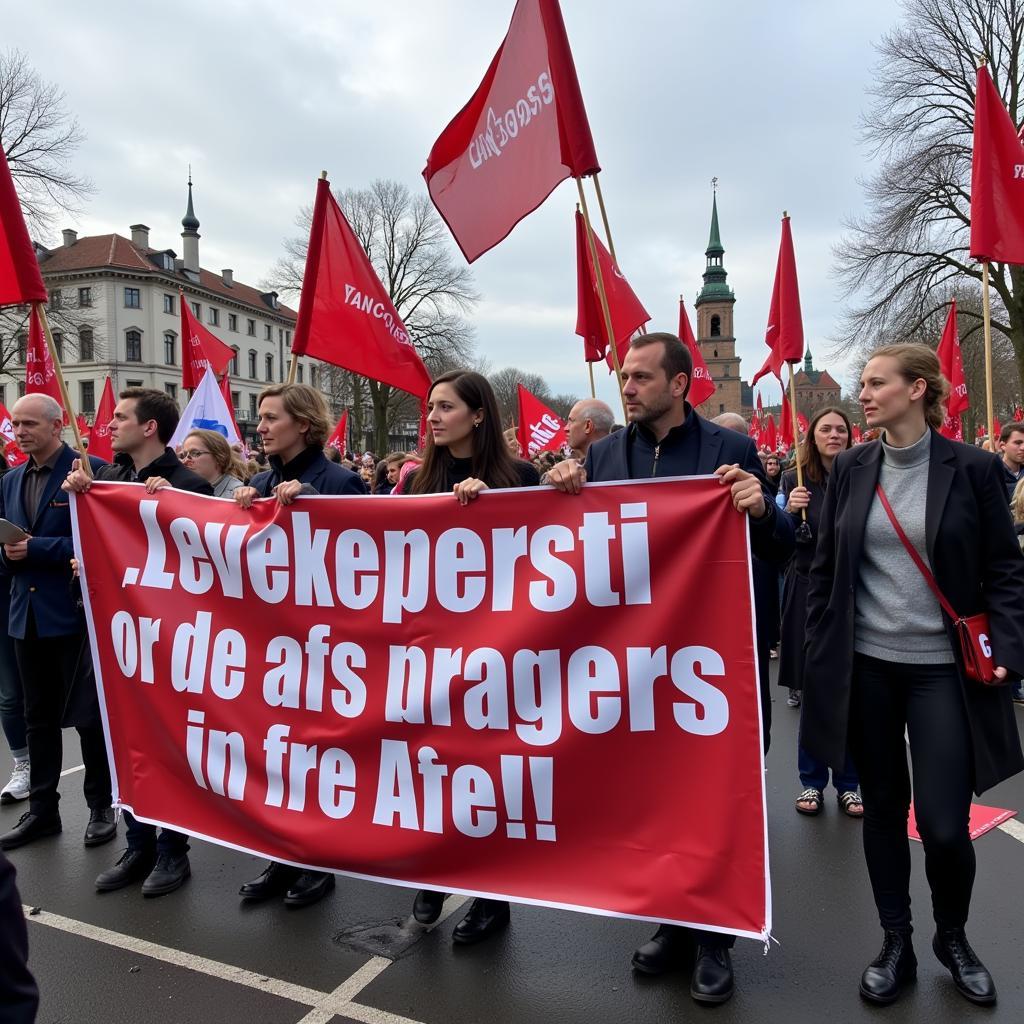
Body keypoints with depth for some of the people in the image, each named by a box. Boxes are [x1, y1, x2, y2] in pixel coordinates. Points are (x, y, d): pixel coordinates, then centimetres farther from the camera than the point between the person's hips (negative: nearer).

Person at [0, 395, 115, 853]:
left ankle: (101, 807, 19)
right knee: (38, 718, 16)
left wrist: (37, 548, -19)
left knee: (88, 715, 4)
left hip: (75, 612, -7)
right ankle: (42, 810, 28)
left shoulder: (90, 470, -10)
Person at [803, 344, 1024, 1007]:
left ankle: (953, 938, 30)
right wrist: (820, 653, 3)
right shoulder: (850, 468, 3)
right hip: (865, 666, 2)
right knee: (883, 809, 12)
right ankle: (897, 944, 31)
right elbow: (825, 567, 7)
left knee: (944, 826, -1)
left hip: (942, 668, -2)